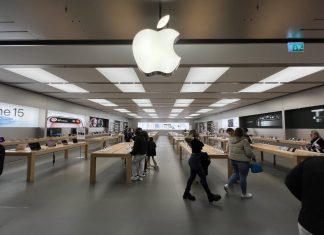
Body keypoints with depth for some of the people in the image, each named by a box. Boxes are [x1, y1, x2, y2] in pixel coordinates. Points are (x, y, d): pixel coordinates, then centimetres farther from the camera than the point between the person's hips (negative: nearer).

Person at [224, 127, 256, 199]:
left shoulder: (230, 140, 2)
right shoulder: (244, 141, -19)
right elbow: (249, 152, -19)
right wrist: (253, 157, -2)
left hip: (233, 159, 6)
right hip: (242, 161, -6)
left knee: (236, 173, 22)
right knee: (243, 177, 6)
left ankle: (227, 185, 17)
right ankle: (244, 194, 21)